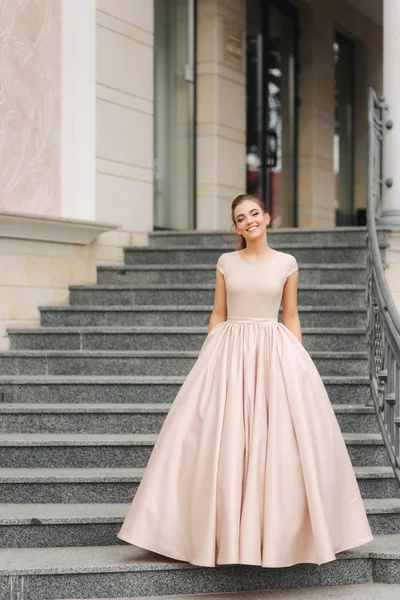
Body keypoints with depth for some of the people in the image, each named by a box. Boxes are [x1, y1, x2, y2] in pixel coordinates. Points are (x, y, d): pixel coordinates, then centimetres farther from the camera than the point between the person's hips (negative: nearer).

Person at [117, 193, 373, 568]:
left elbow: (291, 317, 7)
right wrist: (207, 360, 3)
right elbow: (218, 315, 9)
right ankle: (227, 531, 6)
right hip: (230, 352, 1)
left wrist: (298, 363, 0)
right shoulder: (226, 263, 7)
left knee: (278, 440, -3)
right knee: (223, 441, -3)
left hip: (274, 354, -1)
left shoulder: (286, 264, 4)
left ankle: (278, 530, 9)